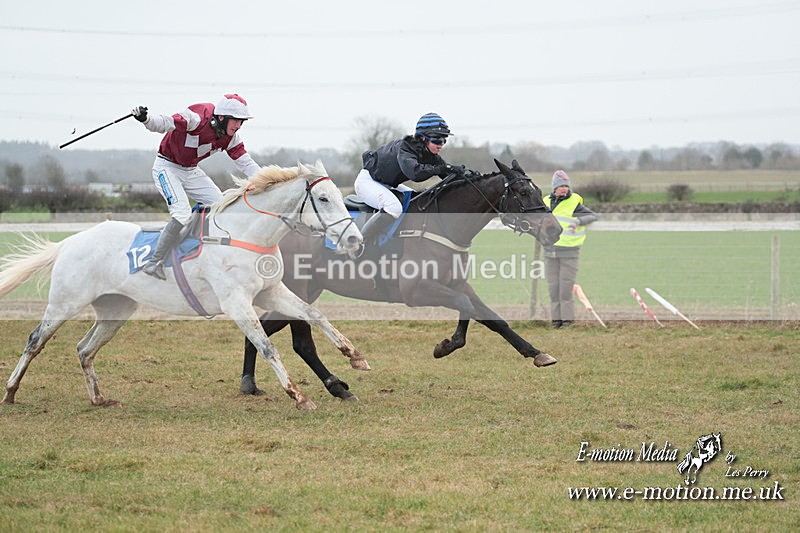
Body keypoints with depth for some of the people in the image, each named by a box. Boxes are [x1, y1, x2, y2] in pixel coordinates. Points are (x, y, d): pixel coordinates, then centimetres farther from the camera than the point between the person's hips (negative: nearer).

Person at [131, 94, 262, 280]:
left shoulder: (231, 137, -6)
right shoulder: (197, 118, -28)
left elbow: (246, 163, -1)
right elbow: (164, 123, -34)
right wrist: (145, 119, -54)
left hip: (191, 171, 8)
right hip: (167, 167, -8)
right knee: (182, 212, -25)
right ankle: (154, 263, -20)